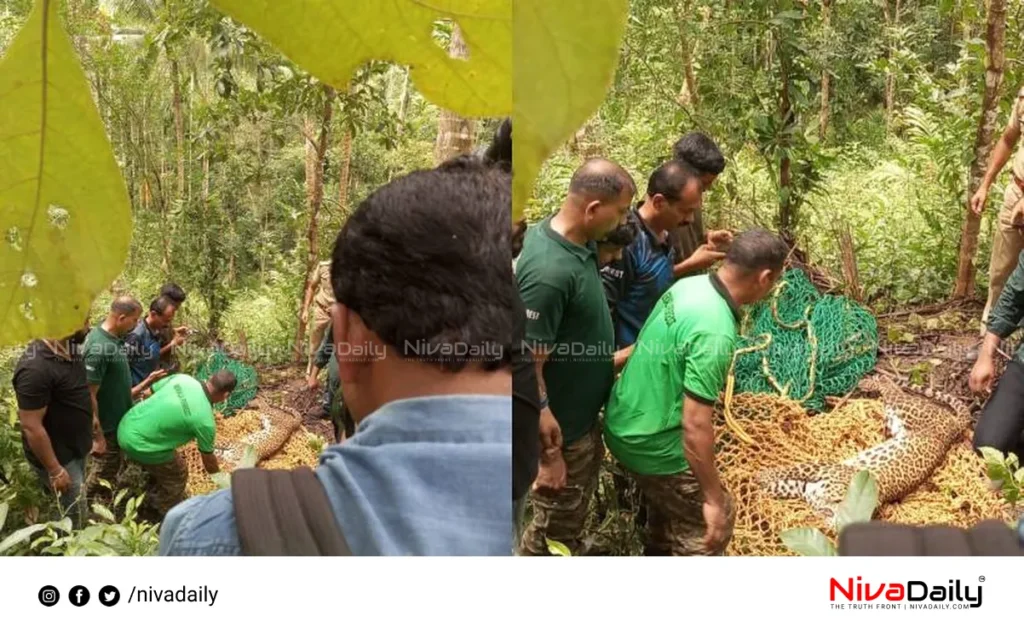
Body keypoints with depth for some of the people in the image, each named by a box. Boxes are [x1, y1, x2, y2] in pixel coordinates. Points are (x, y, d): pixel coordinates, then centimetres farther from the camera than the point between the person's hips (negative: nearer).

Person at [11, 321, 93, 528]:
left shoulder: (68, 350, -5)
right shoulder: (36, 368, -32)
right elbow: (31, 427, -28)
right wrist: (55, 470, -21)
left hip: (76, 447, 8)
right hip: (58, 456, -8)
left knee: (74, 506, 24)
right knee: (72, 513, 7)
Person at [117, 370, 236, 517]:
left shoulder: (182, 378, -5)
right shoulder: (205, 421, -19)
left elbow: (152, 388, 12)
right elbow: (208, 458, -2)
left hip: (126, 427, 7)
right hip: (139, 445, -7)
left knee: (162, 465, 33)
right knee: (177, 476, 19)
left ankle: (157, 498, 57)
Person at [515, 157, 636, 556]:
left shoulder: (574, 239, -4)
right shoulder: (549, 272, -33)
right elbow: (527, 371, -28)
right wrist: (548, 452, -21)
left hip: (584, 413, 9)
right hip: (561, 428, -9)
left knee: (572, 519, 27)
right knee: (553, 531, 12)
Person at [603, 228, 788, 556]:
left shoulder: (690, 285, -3)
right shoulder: (715, 332, -31)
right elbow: (695, 425, -29)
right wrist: (713, 498, -20)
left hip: (624, 423, 9)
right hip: (651, 443, -9)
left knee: (670, 502, 31)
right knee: (713, 523, 11)